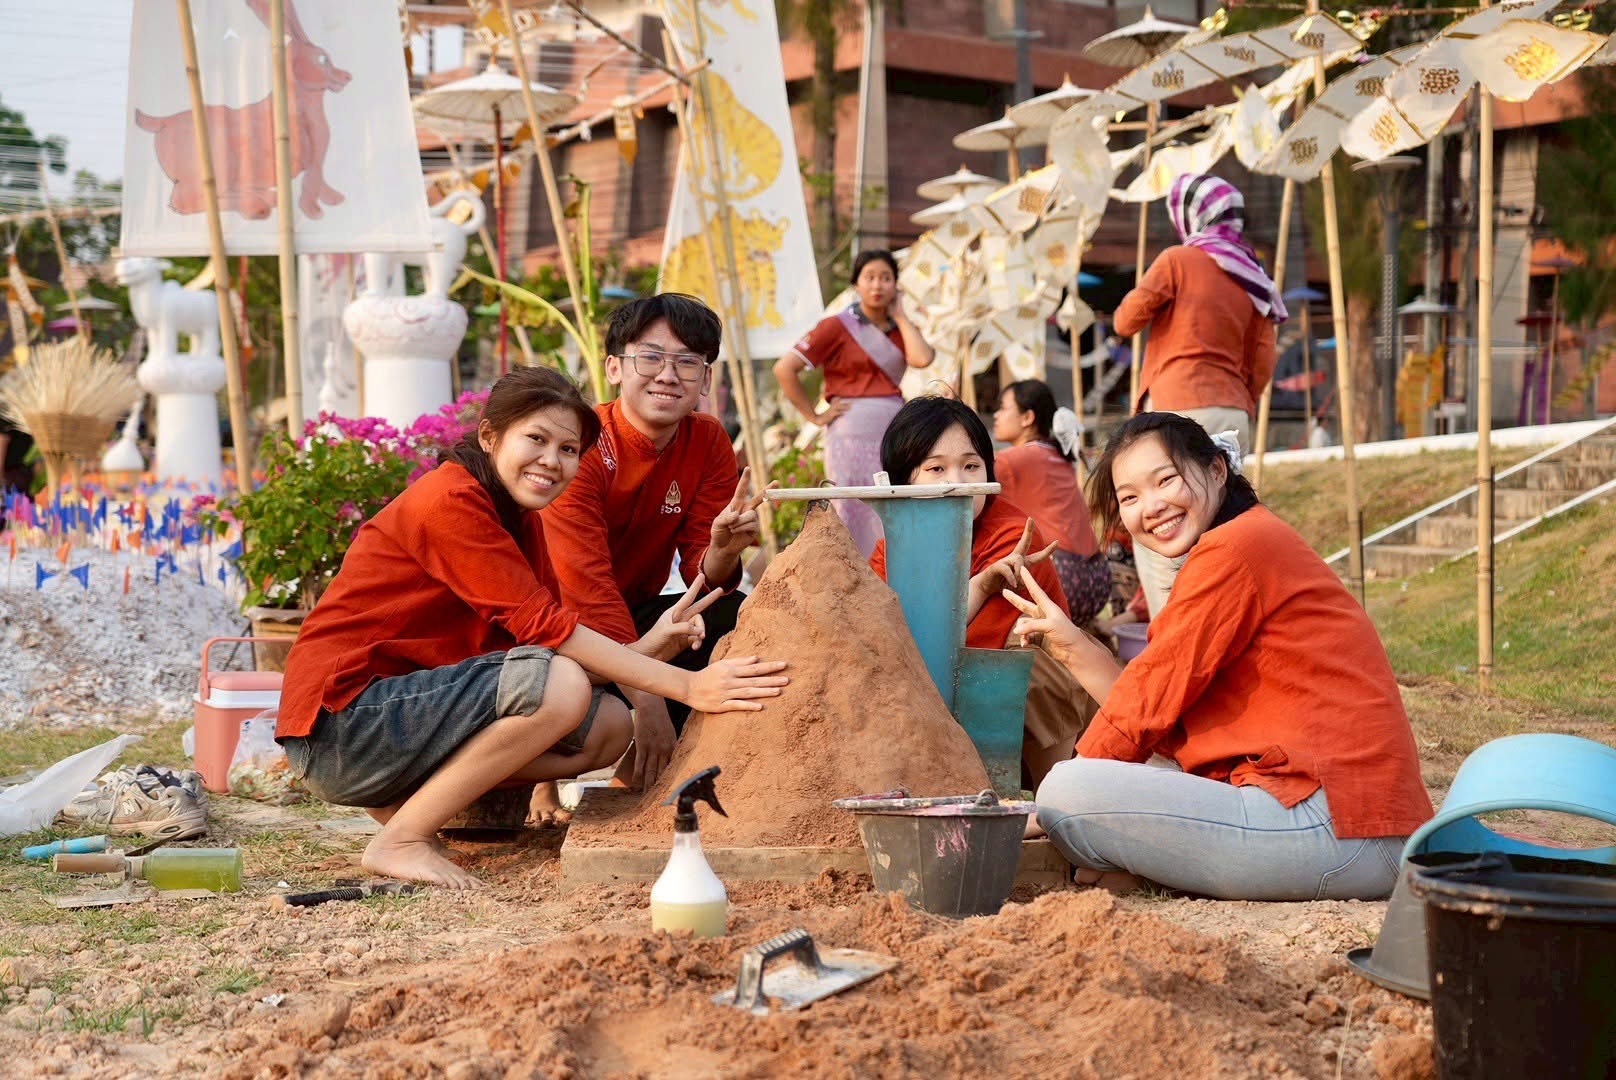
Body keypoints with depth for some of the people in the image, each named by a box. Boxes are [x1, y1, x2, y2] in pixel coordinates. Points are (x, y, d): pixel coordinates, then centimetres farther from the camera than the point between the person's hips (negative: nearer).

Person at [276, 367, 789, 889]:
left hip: (408, 704, 9)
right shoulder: (450, 500, -17)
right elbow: (544, 628, -23)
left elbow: (543, 635, 1)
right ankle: (402, 839, -16)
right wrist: (685, 686, -26)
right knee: (558, 685, -26)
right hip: (341, 722, -9)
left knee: (608, 725, 0)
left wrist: (646, 649, -17)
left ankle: (407, 798, 1)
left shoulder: (518, 516, 13)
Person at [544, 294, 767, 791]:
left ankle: (649, 766, -8)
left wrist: (722, 550, -33)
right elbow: (585, 585, -28)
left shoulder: (708, 442, -4)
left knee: (737, 618, -21)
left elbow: (700, 574, -7)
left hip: (634, 614, 5)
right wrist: (647, 701, -36)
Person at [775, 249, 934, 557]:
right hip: (853, 436, -5)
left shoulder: (900, 330, 14)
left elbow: (922, 359, -9)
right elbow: (784, 369, -7)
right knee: (852, 521, -3)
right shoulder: (838, 326, -1)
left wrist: (899, 316, 1)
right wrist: (813, 416, -7)